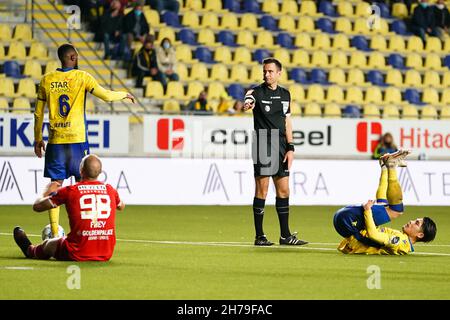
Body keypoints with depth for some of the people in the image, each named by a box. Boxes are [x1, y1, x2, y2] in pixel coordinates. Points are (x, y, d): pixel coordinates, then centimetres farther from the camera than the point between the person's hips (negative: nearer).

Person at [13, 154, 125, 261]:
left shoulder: (69, 191, -8)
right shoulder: (110, 190, 1)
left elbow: (37, 206, 2)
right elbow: (121, 207, 26)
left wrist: (48, 192, 22)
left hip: (78, 255, -3)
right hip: (106, 255, 3)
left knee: (48, 245, 28)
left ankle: (30, 250, 61)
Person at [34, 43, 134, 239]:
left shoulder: (46, 80, 5)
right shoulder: (81, 77, -4)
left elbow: (38, 113, 9)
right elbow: (106, 96, -2)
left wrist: (38, 139, 18)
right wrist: (124, 95, 18)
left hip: (55, 140, 2)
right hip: (77, 139, -2)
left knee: (55, 184, 3)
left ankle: (54, 233, -2)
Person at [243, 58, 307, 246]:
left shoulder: (284, 94, 12)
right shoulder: (257, 92, -5)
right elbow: (248, 100, -30)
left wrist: (290, 148, 9)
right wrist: (247, 104, -55)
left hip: (281, 148, 6)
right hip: (263, 147, -5)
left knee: (283, 191, 8)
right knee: (262, 190, -5)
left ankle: (285, 235, 14)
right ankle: (259, 236, 0)